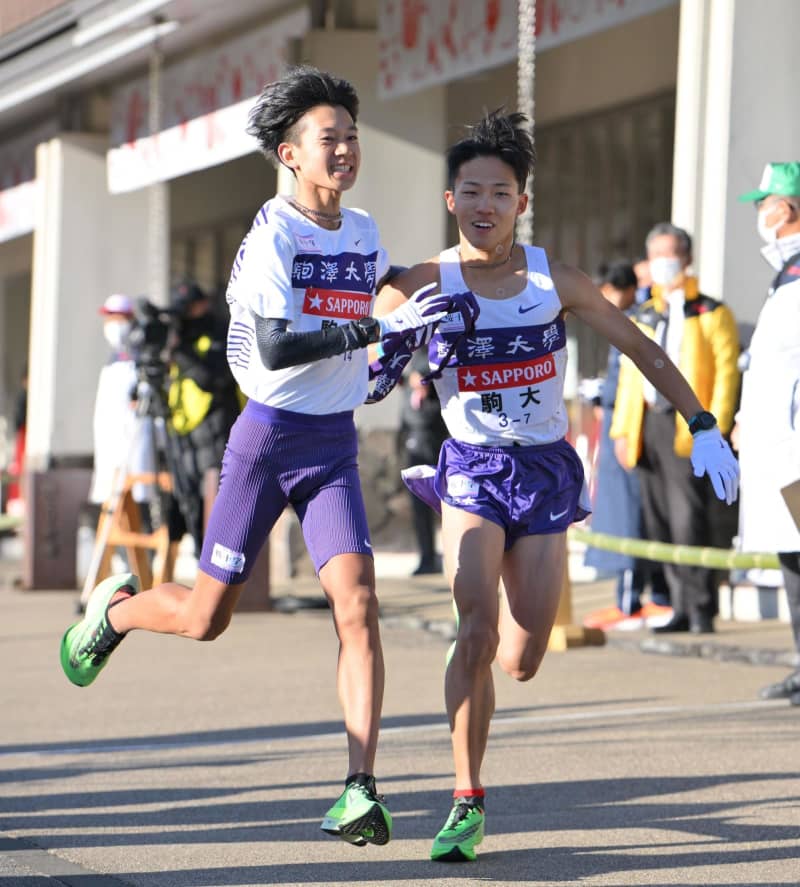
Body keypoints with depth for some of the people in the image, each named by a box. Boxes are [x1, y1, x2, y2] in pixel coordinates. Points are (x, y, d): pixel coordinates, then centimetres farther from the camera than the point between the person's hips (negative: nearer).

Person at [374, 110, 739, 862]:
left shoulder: (556, 282, -4)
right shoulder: (426, 285, -8)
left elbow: (641, 348, 5)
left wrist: (702, 426, 1)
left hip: (547, 471, 2)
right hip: (473, 469, -2)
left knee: (521, 663, 1)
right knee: (477, 634, -23)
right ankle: (467, 804, -12)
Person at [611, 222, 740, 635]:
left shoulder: (711, 315, 2)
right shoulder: (644, 317, 20)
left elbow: (726, 373, -4)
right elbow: (629, 375, 18)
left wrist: (713, 428, -14)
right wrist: (622, 428, 9)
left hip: (686, 427, -6)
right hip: (648, 424, 6)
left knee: (689, 520, -12)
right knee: (659, 523, 5)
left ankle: (701, 609, -7)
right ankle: (682, 607, 11)